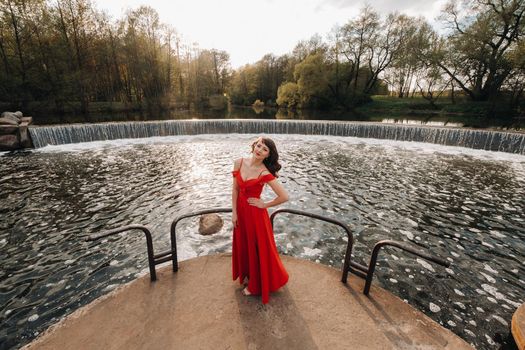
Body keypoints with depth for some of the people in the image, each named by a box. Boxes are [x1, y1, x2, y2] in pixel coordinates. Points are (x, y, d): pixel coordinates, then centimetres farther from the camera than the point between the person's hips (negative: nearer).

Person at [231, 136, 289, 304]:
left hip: (255, 213, -5)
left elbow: (284, 196, -23)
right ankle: (247, 274, 51)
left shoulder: (265, 173, -23)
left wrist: (264, 205, -13)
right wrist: (234, 212, -3)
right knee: (242, 245, 23)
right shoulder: (239, 163, -8)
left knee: (257, 248, 13)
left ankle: (256, 284, 39)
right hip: (241, 211, 6)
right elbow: (235, 189, -2)